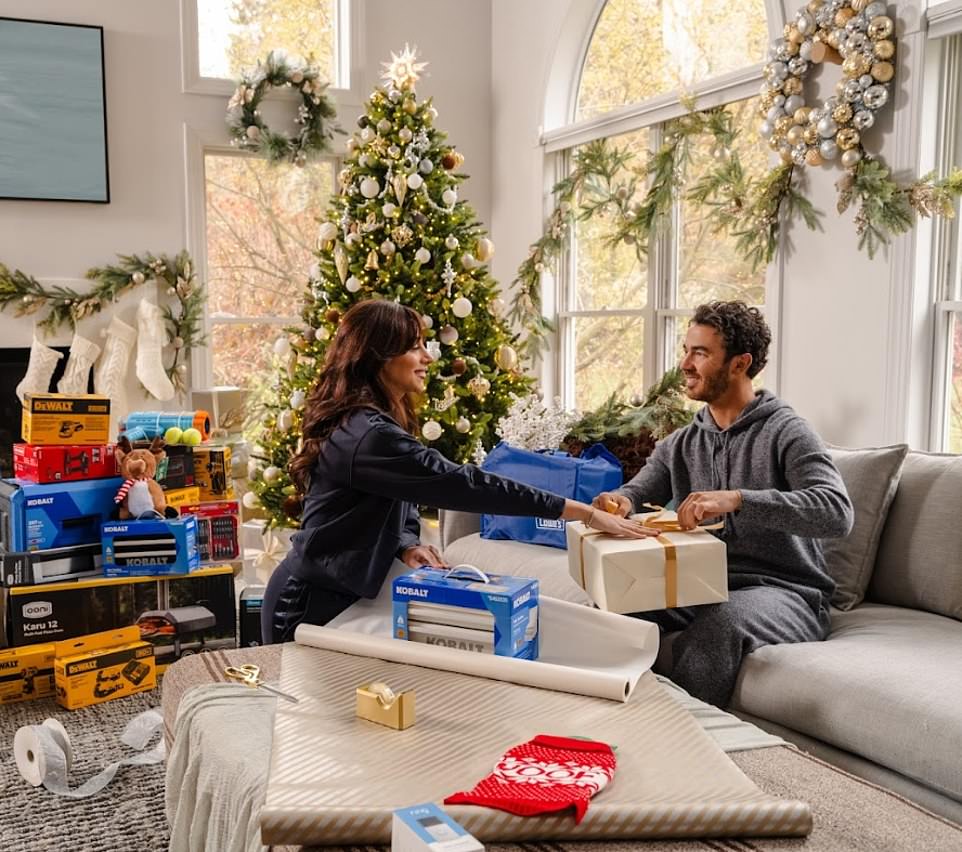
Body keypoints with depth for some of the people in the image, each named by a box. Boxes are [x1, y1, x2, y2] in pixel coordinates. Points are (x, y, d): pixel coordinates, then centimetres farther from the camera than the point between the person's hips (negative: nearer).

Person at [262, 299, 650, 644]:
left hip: (338, 594, 9)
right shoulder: (367, 434, -28)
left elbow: (394, 505, 12)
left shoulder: (367, 421, 7)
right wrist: (583, 512, -31)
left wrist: (407, 546, -13)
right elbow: (459, 484, -33)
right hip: (311, 607, -9)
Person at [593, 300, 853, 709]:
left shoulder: (785, 433, -7)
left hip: (783, 592, -5)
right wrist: (617, 502, -17)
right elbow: (633, 496, 10)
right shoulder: (679, 445, 14)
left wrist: (737, 499, -35)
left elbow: (837, 512, -22)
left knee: (718, 625, -36)